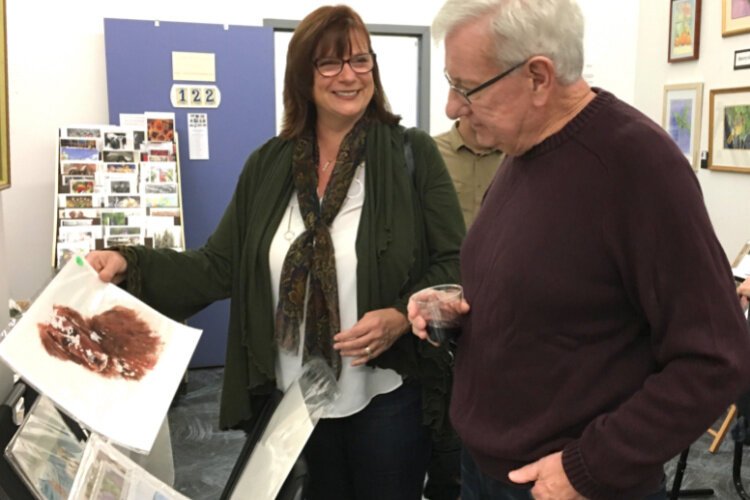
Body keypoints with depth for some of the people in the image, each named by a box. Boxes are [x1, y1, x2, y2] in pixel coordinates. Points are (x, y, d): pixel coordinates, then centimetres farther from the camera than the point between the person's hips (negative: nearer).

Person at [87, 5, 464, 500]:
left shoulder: (412, 154, -7)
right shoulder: (269, 165, 3)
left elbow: (454, 264, -6)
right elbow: (219, 266, 2)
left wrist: (401, 317, -23)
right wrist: (129, 264, -12)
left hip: (386, 397, -3)